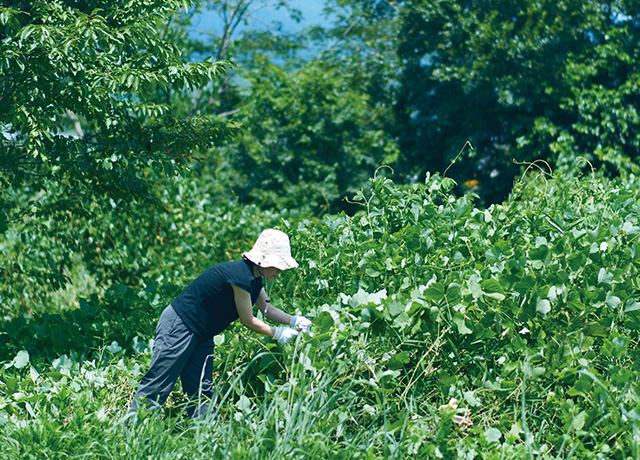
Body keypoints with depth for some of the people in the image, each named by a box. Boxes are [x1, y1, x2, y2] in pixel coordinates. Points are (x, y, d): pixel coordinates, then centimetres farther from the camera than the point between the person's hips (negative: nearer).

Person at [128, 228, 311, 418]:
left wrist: (294, 320, 5)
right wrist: (277, 333, -4)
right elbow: (248, 321, -16)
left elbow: (268, 309, 20)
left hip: (201, 335, 10)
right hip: (178, 325, -10)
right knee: (157, 386, -8)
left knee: (202, 391, 6)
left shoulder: (254, 280, 5)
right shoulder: (240, 276, -25)